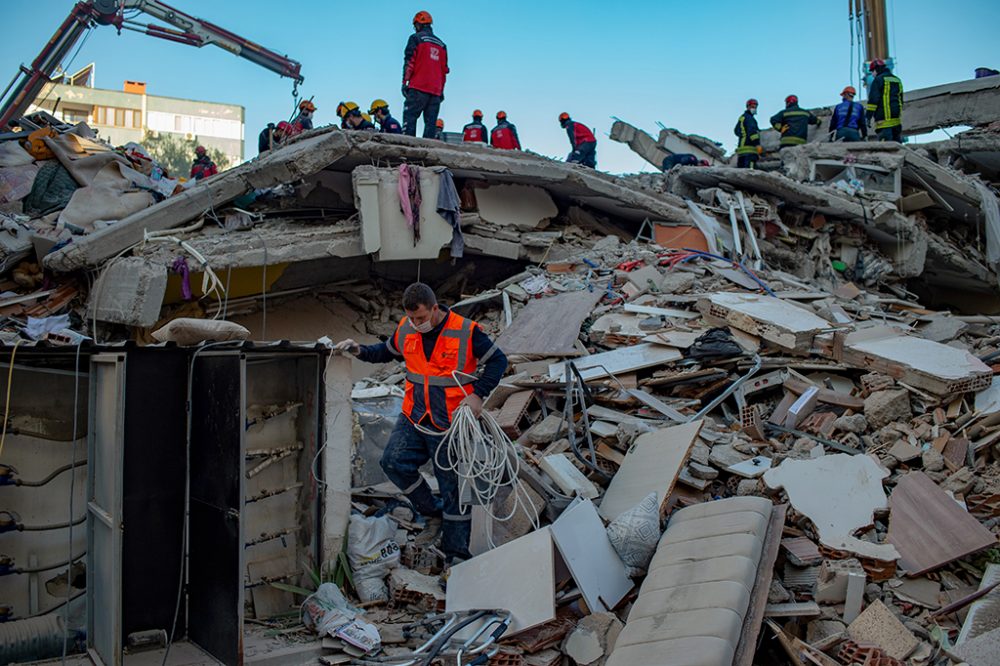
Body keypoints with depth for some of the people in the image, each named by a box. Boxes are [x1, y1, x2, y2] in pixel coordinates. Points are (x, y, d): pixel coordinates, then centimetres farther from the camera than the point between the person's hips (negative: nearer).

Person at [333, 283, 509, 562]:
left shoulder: (466, 331, -16)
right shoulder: (405, 329, -1)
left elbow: (498, 360, -6)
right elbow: (387, 352, 19)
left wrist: (478, 394, -16)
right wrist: (360, 350, 1)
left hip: (451, 425, -5)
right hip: (413, 419, 5)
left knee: (453, 486, 3)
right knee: (393, 463, -6)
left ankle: (456, 552, 16)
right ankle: (430, 507, 20)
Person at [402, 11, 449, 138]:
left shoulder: (416, 38, 4)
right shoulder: (441, 44, 21)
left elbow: (409, 62, -5)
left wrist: (405, 82, -5)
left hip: (418, 88, -5)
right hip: (435, 92, 5)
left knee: (409, 118, -8)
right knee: (431, 122, 4)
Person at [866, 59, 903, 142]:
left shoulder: (878, 80, -4)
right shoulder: (897, 80, 22)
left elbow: (873, 99, -12)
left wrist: (868, 116, -12)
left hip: (884, 120, -8)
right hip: (897, 120, 8)